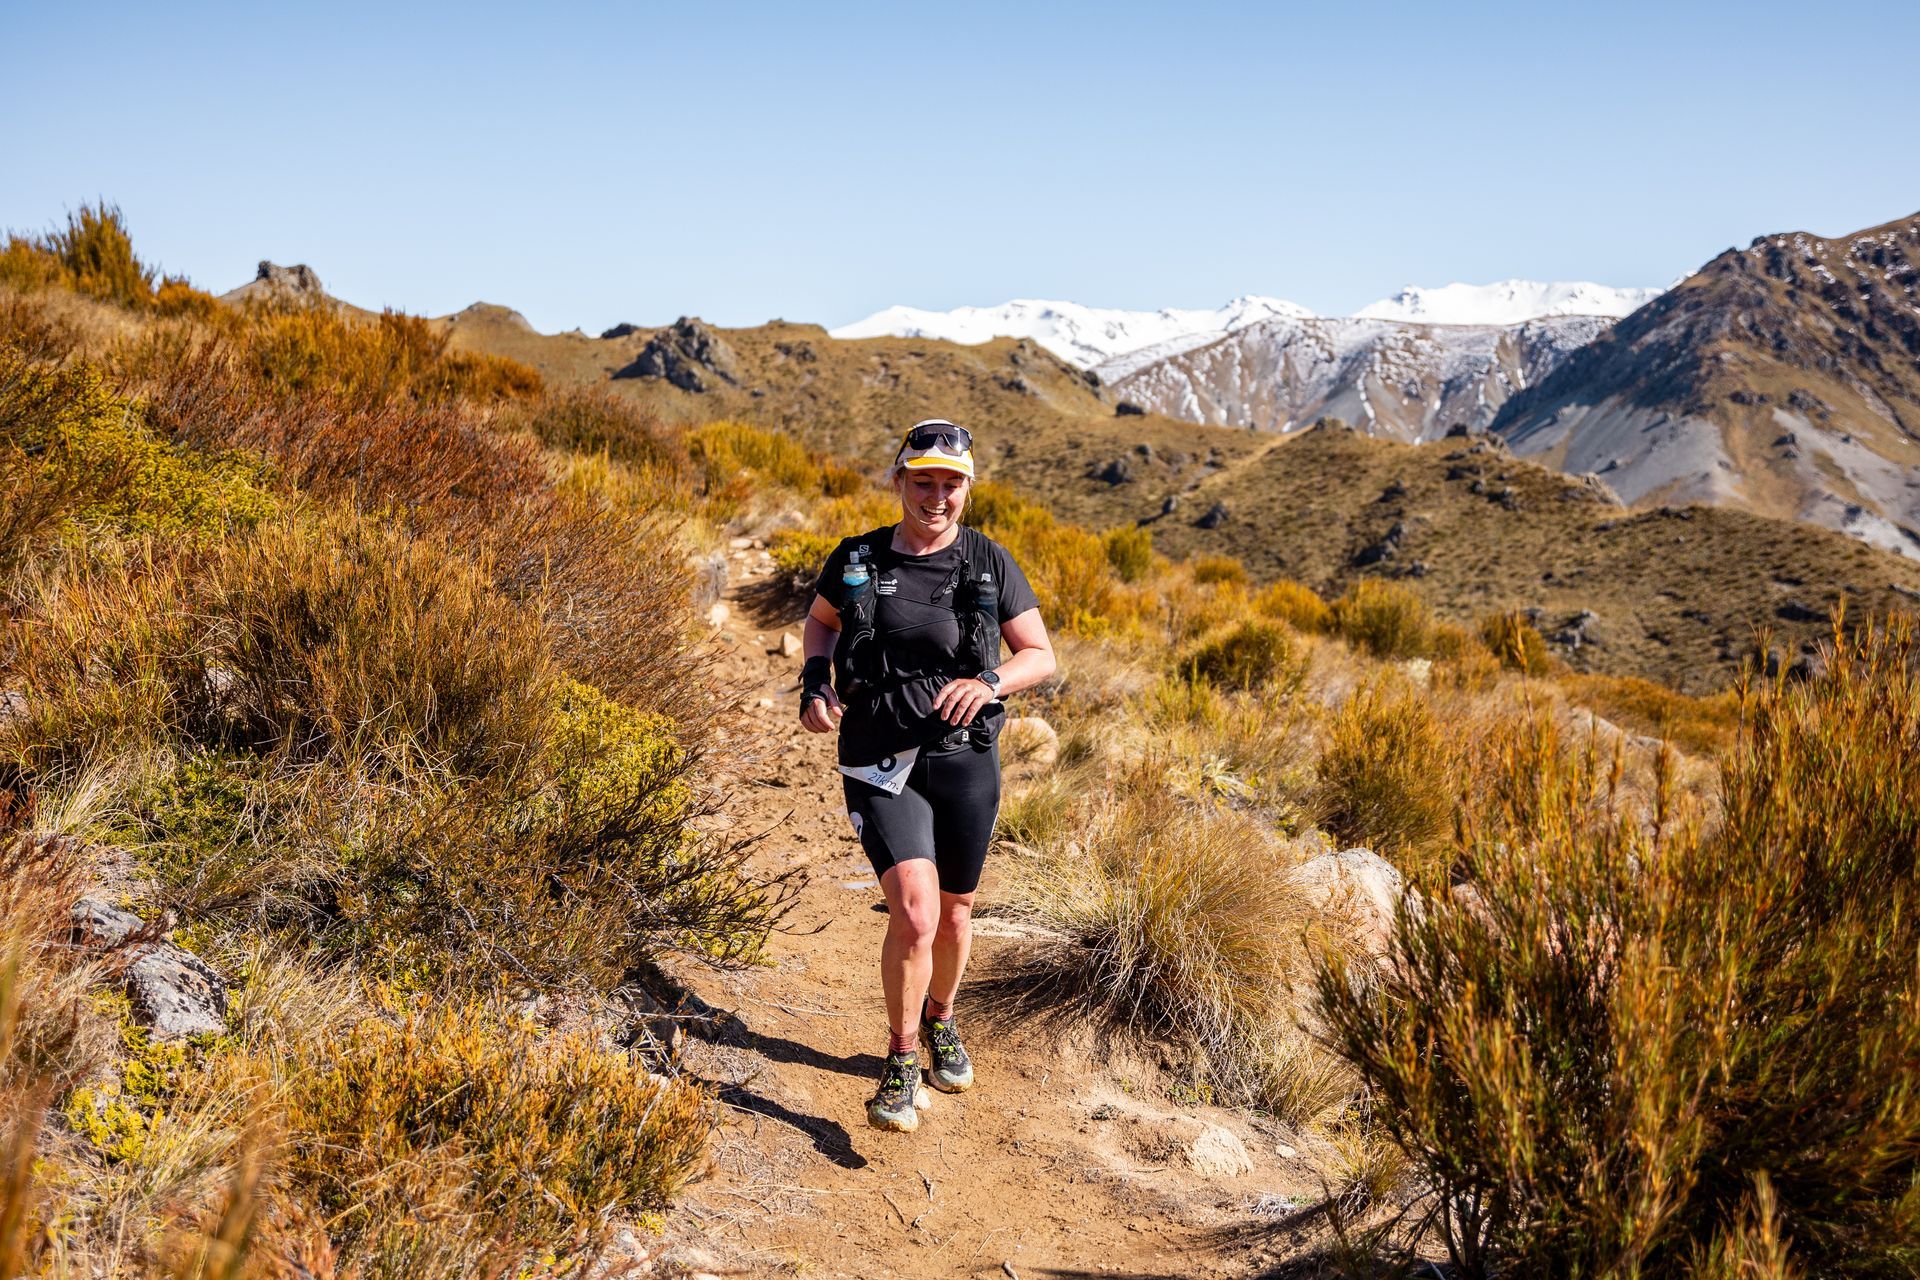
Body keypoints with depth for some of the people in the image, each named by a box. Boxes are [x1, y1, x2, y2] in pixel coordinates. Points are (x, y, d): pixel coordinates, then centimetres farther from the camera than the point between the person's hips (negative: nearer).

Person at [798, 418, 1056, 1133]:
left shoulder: (990, 564, -3)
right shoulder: (857, 560, -1)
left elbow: (1041, 656, 2)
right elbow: (821, 619, 19)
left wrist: (988, 683, -18)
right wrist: (816, 679, 0)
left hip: (965, 761, 1)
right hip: (881, 764, -1)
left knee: (955, 912, 16)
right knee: (915, 911, -17)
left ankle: (940, 1022, 47)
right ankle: (901, 1063, 5)